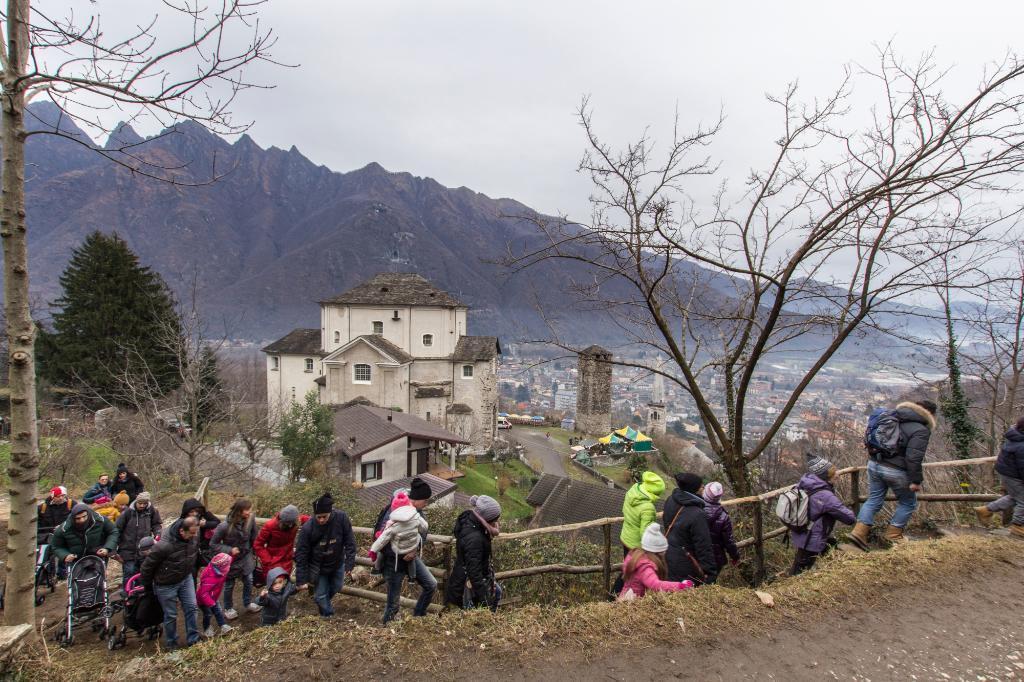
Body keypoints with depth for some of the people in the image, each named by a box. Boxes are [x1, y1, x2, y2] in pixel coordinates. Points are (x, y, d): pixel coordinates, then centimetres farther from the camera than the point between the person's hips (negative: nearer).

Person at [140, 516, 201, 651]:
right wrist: (148, 586, -4)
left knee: (191, 608, 4)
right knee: (170, 615, 9)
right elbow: (147, 566, -19)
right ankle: (171, 645, 30)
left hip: (186, 579, 5)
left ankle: (193, 640, 19)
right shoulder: (164, 546, -36)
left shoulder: (194, 537, -19)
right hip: (166, 584, -4)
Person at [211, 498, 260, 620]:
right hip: (231, 560, -3)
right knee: (229, 585, 17)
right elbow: (213, 543, -17)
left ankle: (248, 603, 41)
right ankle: (228, 608, 41)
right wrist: (229, 550, -27)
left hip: (246, 557, 3)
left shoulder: (250, 519, -22)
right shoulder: (225, 526, -32)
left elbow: (253, 538, -5)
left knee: (248, 581, 16)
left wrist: (253, 553, 5)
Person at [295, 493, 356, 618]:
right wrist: (302, 580, -17)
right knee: (321, 596, 4)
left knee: (336, 587, 20)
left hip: (337, 564, 2)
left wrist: (349, 564, -17)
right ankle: (328, 616, 30)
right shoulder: (307, 528, -29)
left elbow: (350, 542, -16)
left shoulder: (341, 518, -27)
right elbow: (301, 555, -19)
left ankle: (324, 604, 51)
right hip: (318, 568, -2)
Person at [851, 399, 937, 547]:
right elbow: (914, 458, -20)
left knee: (874, 500, 14)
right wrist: (916, 480, -13)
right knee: (908, 503, 17)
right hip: (895, 471, -6)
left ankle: (859, 532, 4)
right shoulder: (921, 430, -12)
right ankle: (893, 535, 23)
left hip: (874, 464, 7)